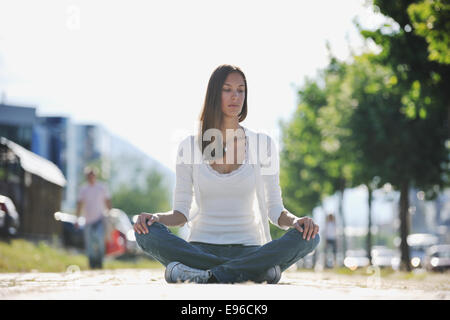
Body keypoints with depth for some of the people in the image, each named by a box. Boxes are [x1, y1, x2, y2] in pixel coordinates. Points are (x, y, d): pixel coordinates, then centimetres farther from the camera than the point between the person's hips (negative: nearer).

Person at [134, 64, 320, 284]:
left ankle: (205, 276, -36)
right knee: (146, 232, -30)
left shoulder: (263, 144, 8)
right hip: (200, 249, 0)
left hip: (248, 249, 0)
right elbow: (181, 212, 7)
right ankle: (258, 270, -33)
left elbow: (275, 210, 8)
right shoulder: (190, 146, 8)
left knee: (308, 237, -28)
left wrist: (295, 221, -15)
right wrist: (156, 218, -15)